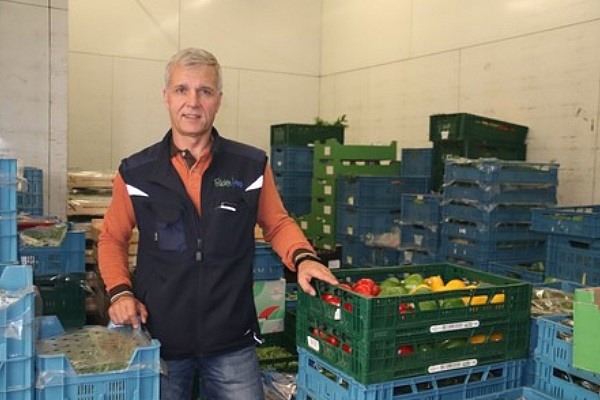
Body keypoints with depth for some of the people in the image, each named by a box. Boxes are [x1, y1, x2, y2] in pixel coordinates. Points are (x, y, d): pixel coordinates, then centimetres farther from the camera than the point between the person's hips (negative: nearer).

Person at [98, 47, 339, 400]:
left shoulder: (252, 165, -2)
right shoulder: (136, 172, -1)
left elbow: (278, 224, 8)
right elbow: (112, 239, 10)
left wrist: (303, 258, -11)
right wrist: (120, 291, -5)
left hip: (232, 343, 0)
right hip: (158, 339, 1)